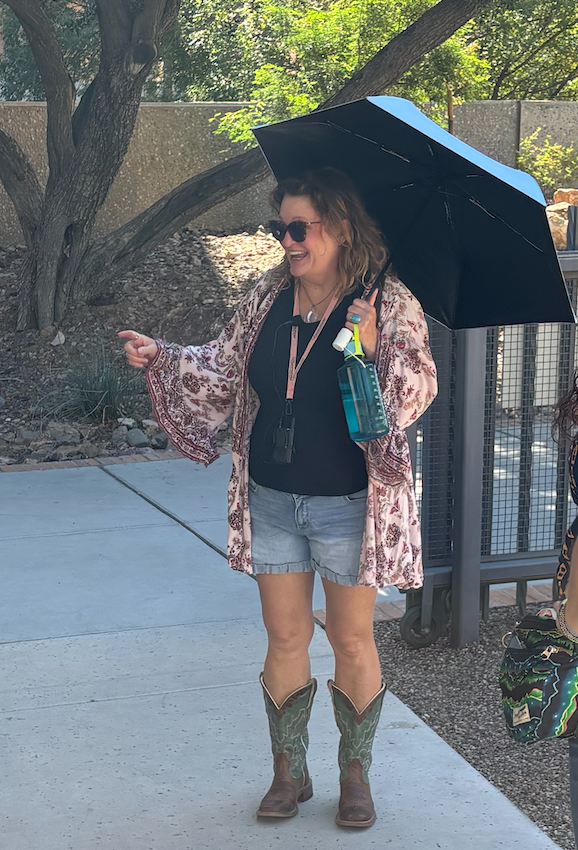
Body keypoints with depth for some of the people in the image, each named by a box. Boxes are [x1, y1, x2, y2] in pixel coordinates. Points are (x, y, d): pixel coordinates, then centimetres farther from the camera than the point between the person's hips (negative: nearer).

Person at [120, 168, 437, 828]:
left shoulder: (389, 304, -9)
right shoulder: (267, 298, 3)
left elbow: (419, 390, -14)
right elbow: (222, 369, 11)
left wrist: (374, 354, -31)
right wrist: (163, 359, -2)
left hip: (348, 506, -4)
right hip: (271, 500, 4)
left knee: (352, 641, 8)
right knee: (285, 638, 12)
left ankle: (356, 770, 27)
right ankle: (289, 770, 28)